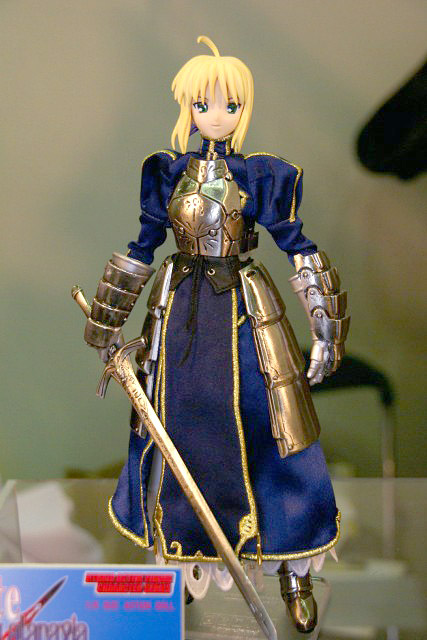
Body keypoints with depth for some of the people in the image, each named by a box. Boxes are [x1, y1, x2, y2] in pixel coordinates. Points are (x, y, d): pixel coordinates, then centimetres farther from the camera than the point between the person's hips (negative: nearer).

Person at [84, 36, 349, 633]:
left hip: (247, 313, -2)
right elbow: (141, 249, 9)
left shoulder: (262, 176, -4)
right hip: (180, 312, 2)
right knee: (179, 434, 9)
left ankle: (296, 572, 18)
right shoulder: (168, 173, 2)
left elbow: (298, 248, 0)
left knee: (268, 438, 0)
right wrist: (105, 329, 10)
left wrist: (327, 332, -4)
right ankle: (180, 555, 29)